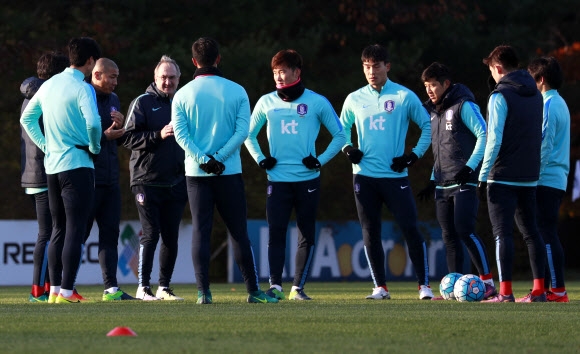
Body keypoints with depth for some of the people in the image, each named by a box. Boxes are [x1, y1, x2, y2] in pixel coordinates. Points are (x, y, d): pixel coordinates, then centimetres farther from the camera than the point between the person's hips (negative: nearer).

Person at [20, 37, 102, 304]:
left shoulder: (49, 85, 11)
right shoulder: (82, 88, -12)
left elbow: (27, 117, 19)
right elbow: (92, 122, -27)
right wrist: (95, 146, -9)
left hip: (52, 165, 7)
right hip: (77, 164, -7)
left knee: (58, 229, 14)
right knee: (75, 229, -6)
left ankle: (55, 288, 14)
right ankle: (66, 290, -10)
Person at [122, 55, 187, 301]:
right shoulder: (142, 103, -1)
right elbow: (129, 138, -9)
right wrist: (158, 135, -22)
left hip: (176, 183, 5)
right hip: (147, 181, -5)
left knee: (171, 236, 5)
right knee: (150, 234, -7)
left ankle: (164, 287, 12)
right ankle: (143, 287, -2)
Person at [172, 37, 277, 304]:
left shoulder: (182, 95, 2)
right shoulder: (236, 91, 1)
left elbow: (180, 133, -7)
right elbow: (242, 130, -7)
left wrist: (203, 159, -11)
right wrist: (220, 158, -10)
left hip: (196, 173, 0)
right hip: (230, 172, 0)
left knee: (200, 231, 2)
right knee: (239, 232, 5)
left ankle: (203, 291, -6)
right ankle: (253, 290, 5)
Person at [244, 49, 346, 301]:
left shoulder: (317, 102, 1)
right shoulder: (266, 103, 8)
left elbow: (339, 135, 7)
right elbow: (249, 134, 20)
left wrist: (321, 160, -3)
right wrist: (260, 159, 6)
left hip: (307, 179, -1)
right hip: (277, 179, 1)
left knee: (307, 235, 2)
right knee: (275, 233, -8)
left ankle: (298, 288, 8)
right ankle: (275, 286, -8)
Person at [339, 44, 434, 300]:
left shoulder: (404, 96, -1)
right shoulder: (354, 100, 8)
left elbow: (427, 126, 4)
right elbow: (342, 128, 21)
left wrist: (414, 155, -4)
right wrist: (347, 148, 2)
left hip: (395, 175, -3)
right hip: (364, 175, 3)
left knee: (410, 229, -8)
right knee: (370, 233, 4)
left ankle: (424, 285, -2)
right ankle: (380, 287, 10)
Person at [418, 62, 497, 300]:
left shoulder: (463, 106, -6)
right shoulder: (434, 112, 18)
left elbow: (484, 135, -13)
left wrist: (470, 166, -20)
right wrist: (433, 181, 19)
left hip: (464, 183, -8)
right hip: (443, 186, 8)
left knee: (464, 231, -16)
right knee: (449, 236, 4)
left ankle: (488, 283, -12)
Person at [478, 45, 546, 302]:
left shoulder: (500, 96, -11)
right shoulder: (535, 95, 12)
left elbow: (494, 139, -16)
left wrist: (483, 176, -12)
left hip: (503, 176, -7)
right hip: (529, 176, 7)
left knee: (502, 233, -6)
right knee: (530, 231, 12)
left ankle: (505, 292, -11)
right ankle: (539, 290, 9)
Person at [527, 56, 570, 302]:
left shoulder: (548, 105, -12)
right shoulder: (560, 104, 17)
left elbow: (544, 144, -17)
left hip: (546, 179, -10)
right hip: (558, 178, 10)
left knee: (546, 235, -9)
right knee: (545, 234, 11)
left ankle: (557, 290, -11)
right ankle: (544, 288, 12)